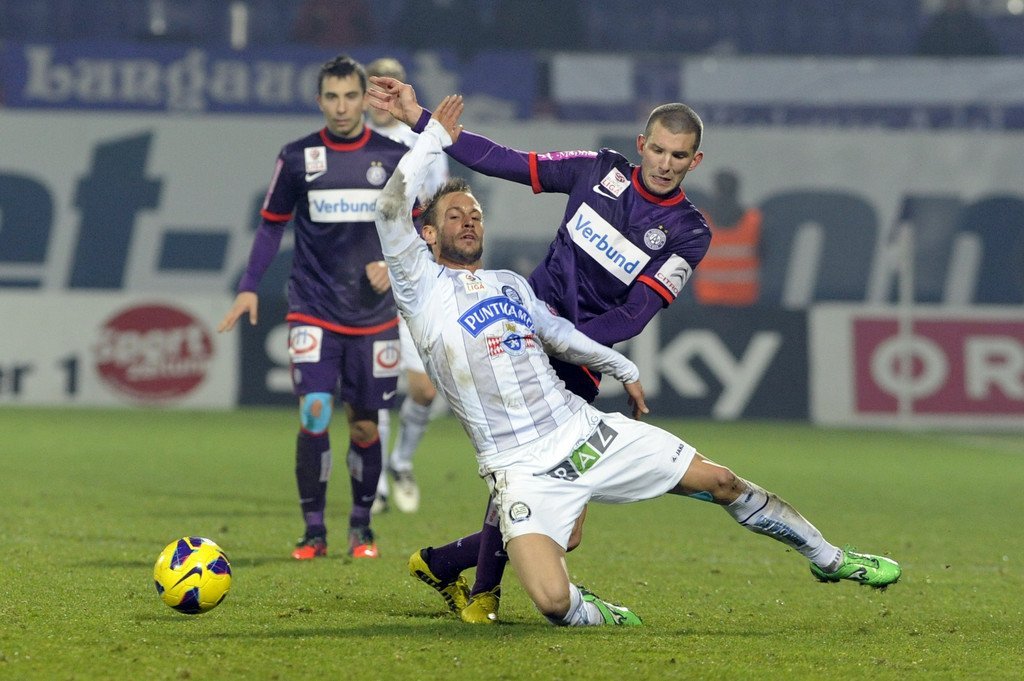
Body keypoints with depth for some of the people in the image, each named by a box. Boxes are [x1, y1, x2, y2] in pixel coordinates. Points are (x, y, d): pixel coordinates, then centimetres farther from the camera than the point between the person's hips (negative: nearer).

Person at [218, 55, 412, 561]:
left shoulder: (394, 157, 3)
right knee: (314, 414, -14)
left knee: (365, 425, 5)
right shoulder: (298, 157, 2)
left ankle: (361, 526, 24)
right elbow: (272, 224, 10)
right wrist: (249, 287, 1)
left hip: (374, 313, 1)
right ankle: (313, 532, -4)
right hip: (313, 309, -1)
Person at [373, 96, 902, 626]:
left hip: (587, 432, 6)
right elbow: (392, 208, -14)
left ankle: (828, 559, 29)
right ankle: (588, 611, 10)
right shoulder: (421, 285, 0)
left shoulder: (510, 283, 18)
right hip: (524, 472, -6)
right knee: (553, 603, -27)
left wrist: (622, 369, 41)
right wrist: (433, 137, -6)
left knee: (721, 482, 8)